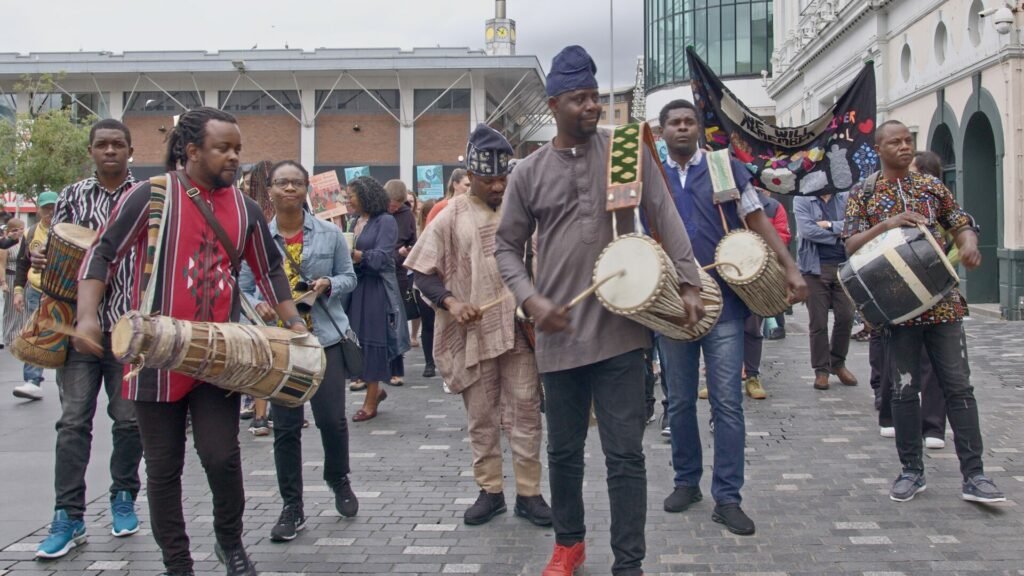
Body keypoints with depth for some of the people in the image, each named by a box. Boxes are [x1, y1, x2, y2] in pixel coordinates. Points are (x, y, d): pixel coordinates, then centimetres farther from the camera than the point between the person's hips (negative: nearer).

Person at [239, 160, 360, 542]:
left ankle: (339, 480, 29)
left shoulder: (329, 234, 2)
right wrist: (258, 306, -17)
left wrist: (329, 285, -12)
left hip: (324, 336, 0)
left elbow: (349, 277, 8)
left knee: (332, 417, -1)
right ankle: (292, 507, 16)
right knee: (285, 427, 4)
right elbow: (244, 288, 3)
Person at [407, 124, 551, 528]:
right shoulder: (452, 217, 0)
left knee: (525, 411, 4)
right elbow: (423, 272, 1)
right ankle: (489, 490, 22)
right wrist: (451, 302, -15)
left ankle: (528, 493, 14)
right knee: (481, 416, 9)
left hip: (521, 327, 1)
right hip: (474, 332, -1)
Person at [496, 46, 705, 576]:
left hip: (620, 329, -1)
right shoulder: (528, 172, 3)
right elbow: (507, 246, 9)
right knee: (563, 449, 15)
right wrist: (530, 299, -6)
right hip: (559, 333, 2)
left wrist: (688, 282, -6)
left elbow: (665, 218, 1)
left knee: (625, 453, -1)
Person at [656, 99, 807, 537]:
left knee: (727, 401, -4)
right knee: (680, 401, 10)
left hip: (724, 300, -2)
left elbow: (758, 221, 4)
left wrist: (790, 268, -6)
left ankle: (727, 497, 3)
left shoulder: (727, 168, 4)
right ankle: (687, 481, 25)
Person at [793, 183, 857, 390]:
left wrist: (830, 225, -13)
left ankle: (838, 363, 24)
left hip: (844, 266, 2)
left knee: (846, 317, 4)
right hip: (816, 267, -2)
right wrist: (839, 233, -7)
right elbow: (806, 230, -12)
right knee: (818, 322, 2)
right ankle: (821, 369, 12)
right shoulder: (802, 200, 1)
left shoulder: (845, 198, 8)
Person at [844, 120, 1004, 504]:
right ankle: (912, 471, 16)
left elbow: (961, 224, 10)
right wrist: (887, 224, -21)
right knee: (904, 389, 4)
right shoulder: (863, 196, 4)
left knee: (958, 386, 0)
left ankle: (974, 475, 5)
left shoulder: (931, 186, 10)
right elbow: (851, 246, -4)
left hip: (942, 302, 2)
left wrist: (969, 243, -13)